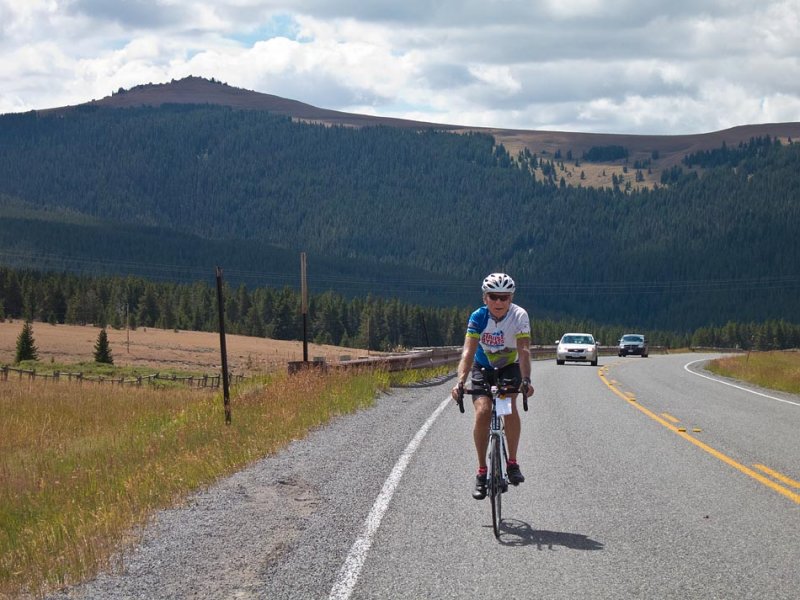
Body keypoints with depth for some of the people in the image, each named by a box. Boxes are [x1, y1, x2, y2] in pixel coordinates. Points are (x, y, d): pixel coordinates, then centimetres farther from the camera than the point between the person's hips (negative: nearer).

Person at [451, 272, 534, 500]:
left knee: (509, 406, -28)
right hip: (483, 369, 1)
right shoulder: (478, 317, -21)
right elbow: (468, 352, -30)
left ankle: (512, 462, -13)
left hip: (509, 368, 0)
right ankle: (481, 472, -9)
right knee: (483, 412, -21)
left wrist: (526, 380, -48)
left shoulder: (519, 316, -23)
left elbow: (524, 351, -32)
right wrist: (460, 381, -45)